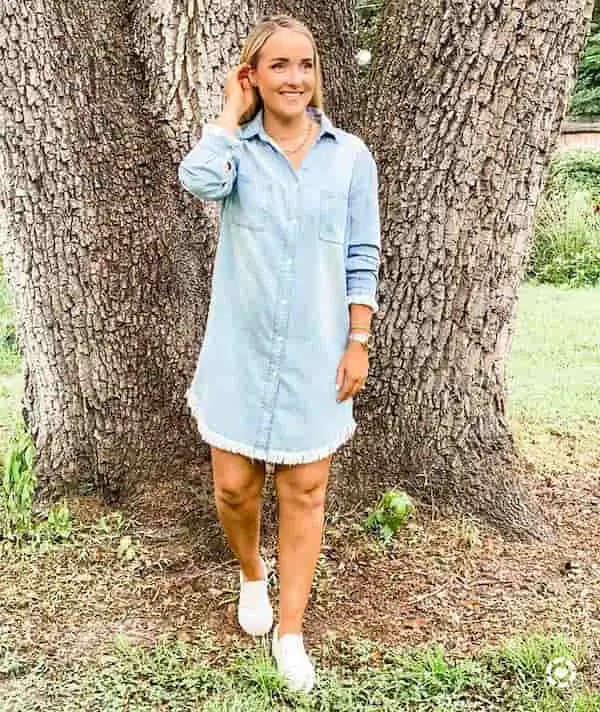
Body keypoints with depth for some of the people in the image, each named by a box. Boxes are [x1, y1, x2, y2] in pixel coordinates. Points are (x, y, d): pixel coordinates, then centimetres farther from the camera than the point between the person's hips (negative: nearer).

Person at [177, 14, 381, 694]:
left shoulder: (350, 155, 0)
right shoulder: (238, 148, -2)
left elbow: (362, 257, 2)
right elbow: (199, 180, -27)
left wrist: (358, 343, -3)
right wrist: (232, 109, -11)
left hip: (313, 356, 0)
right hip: (239, 351, 0)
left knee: (304, 492, 6)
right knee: (234, 486, 8)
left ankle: (289, 633, 21)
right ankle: (251, 574, 41)